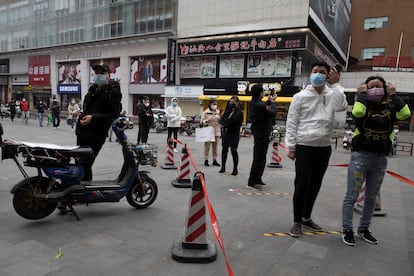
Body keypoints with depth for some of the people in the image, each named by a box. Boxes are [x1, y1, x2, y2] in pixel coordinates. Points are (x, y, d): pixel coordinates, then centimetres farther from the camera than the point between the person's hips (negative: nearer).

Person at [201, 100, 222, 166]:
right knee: (207, 146, -3)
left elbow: (221, 121, 18)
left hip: (216, 132, 4)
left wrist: (220, 118, -2)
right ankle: (206, 160, 5)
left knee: (215, 146, 7)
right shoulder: (205, 112, 0)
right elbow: (202, 121, -1)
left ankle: (214, 160, 15)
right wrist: (207, 120, -19)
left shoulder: (218, 112, 13)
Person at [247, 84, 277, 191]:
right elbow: (272, 112, -14)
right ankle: (251, 183, 0)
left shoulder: (253, 103, 8)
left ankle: (257, 180, 28)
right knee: (259, 159, -5)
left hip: (258, 133, 10)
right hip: (262, 135, -10)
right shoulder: (260, 105, -23)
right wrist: (273, 102, 0)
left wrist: (269, 101, 10)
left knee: (261, 158, 19)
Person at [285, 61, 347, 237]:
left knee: (315, 186, 13)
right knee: (301, 185, -1)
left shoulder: (332, 95, 5)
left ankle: (306, 217, 29)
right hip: (304, 147, -3)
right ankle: (297, 221, 13)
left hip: (324, 148, 4)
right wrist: (290, 147, -6)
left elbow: (341, 107, -17)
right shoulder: (300, 97, -2)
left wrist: (336, 84, -12)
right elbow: (291, 123, -3)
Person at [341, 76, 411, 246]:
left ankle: (364, 229, 30)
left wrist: (393, 95, -6)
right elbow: (357, 113, -27)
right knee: (352, 196, 1)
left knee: (371, 198, 15)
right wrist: (361, 94, -12)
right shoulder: (363, 106, -2)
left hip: (381, 159, 4)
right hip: (360, 156, -4)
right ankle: (347, 230, 13)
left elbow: (405, 114, -14)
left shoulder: (389, 108, 6)